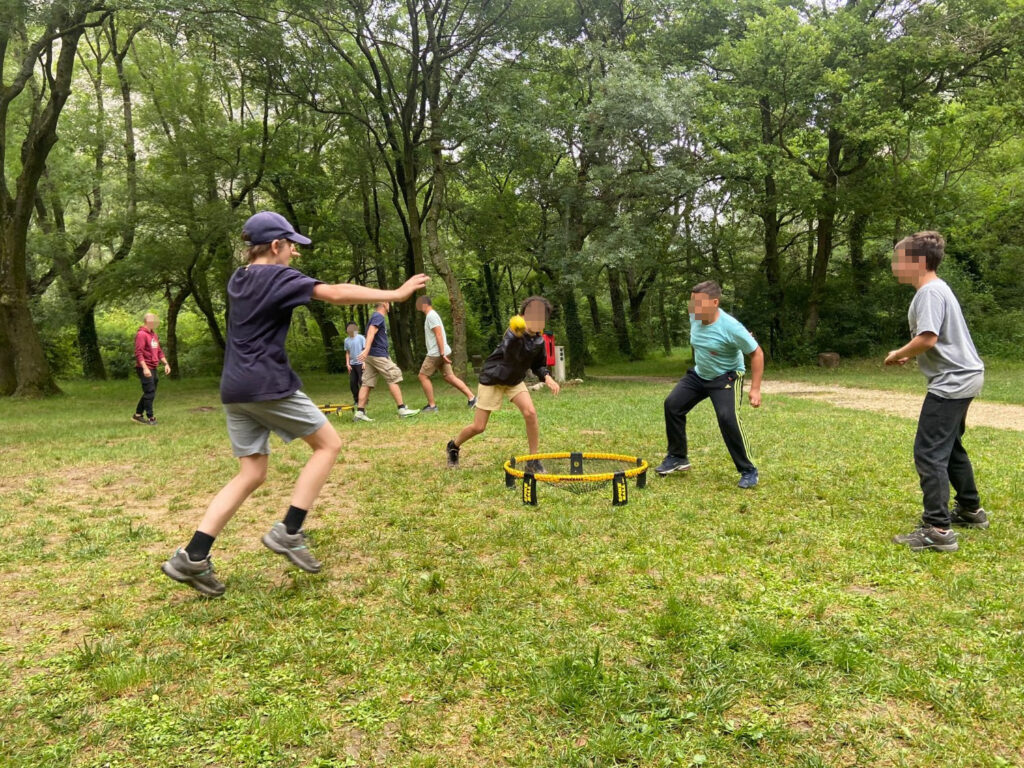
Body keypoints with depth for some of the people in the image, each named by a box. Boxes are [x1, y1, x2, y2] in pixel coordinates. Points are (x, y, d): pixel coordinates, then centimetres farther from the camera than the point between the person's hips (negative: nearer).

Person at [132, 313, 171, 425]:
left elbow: (159, 351, 21)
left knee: (150, 393, 14)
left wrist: (166, 363, 12)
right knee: (149, 393, -7)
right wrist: (145, 368, -26)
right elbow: (138, 353, -19)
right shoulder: (141, 334, -12)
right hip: (145, 369, -9)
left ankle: (137, 415, 23)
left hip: (153, 368, 9)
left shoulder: (153, 334, 16)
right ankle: (150, 417, 0)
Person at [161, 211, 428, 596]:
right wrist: (396, 294, -13)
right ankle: (288, 532, -2)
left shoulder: (237, 279, 17)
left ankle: (192, 557, 3)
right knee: (328, 444, 6)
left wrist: (286, 263, 35)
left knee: (252, 474, 11)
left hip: (234, 389, 8)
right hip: (268, 386, -8)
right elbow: (336, 293, -17)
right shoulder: (280, 277, -7)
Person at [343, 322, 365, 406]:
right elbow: (347, 353, 14)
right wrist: (347, 364, 6)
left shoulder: (361, 338, -4)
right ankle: (356, 400, 14)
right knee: (352, 383, 4)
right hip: (352, 364, 5)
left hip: (360, 363, -4)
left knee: (362, 382, -5)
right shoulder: (346, 340, 9)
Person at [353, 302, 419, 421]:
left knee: (367, 383, 4)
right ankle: (402, 409, -2)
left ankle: (359, 412, -1)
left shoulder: (376, 316, 20)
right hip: (378, 355, -9)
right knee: (393, 379, -4)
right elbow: (371, 332, -24)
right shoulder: (379, 317, -10)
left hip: (370, 356, 9)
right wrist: (367, 350, -36)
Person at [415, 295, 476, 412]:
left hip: (436, 353, -10)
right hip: (439, 353, 10)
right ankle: (471, 398, 4)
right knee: (449, 377, 8)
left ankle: (432, 406, 1)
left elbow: (439, 334, -21)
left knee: (423, 376, -2)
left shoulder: (431, 316, -13)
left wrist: (442, 354, -24)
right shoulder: (432, 315, 19)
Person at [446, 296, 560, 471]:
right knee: (478, 427, -3)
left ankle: (533, 460, -5)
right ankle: (453, 446, 29)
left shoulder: (539, 341, -7)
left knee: (530, 413, -19)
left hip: (515, 381, 5)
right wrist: (516, 335, -73)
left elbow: (537, 365, 10)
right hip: (492, 379, -5)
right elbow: (510, 353, -52)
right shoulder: (514, 333, -29)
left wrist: (547, 377, -11)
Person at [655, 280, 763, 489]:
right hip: (698, 374, 7)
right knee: (672, 404, 0)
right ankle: (677, 457, 15)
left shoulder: (731, 327, -28)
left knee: (727, 418, -24)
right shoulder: (695, 316, -10)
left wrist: (755, 389, -20)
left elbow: (756, 353, -19)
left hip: (726, 377, -7)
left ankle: (748, 471, -7)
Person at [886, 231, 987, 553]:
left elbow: (927, 338, -28)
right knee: (950, 447, 23)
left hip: (951, 382, -11)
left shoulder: (930, 292, -17)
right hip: (962, 378, 11)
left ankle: (937, 530, -11)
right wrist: (910, 355, 7)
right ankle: (971, 510, 36)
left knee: (928, 453, -11)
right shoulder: (936, 289, 15)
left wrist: (898, 354, -12)